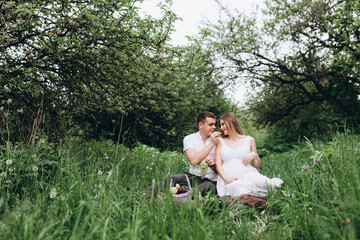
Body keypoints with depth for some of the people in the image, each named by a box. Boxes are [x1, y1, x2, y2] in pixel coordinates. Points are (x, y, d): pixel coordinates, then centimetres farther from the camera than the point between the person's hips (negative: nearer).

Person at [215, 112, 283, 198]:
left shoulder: (249, 140, 14)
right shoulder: (220, 142, 16)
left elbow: (257, 165, 17)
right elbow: (218, 164, 5)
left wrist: (254, 155, -5)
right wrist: (226, 178, -14)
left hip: (248, 174, 1)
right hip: (229, 180, -1)